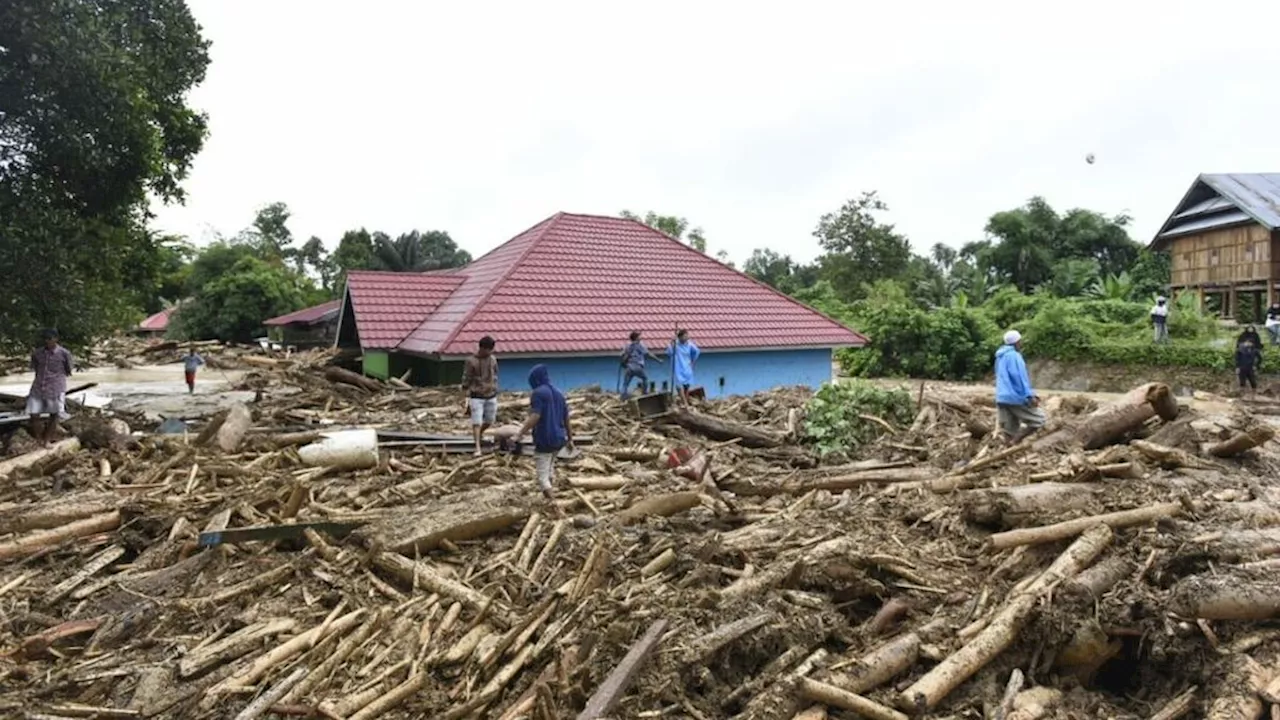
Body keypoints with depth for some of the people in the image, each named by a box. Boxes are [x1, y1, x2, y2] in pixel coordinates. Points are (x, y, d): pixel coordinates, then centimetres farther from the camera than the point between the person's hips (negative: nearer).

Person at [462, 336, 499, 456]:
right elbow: (466, 381, -6)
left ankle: (479, 433, 42)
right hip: (476, 397, -4)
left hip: (491, 396, 5)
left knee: (489, 421, 13)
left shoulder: (493, 360, 3)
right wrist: (467, 401, -6)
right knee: (476, 422, -8)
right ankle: (478, 448, -5)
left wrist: (495, 394, 16)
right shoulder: (471, 361, -10)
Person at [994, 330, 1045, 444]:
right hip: (1015, 397, -9)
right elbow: (1019, 377, -18)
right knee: (1038, 420, 1)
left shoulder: (1001, 357, 17)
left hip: (1002, 398, 9)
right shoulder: (1014, 356, -10)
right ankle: (1014, 442, -10)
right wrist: (1030, 395, -18)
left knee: (1009, 429, 8)